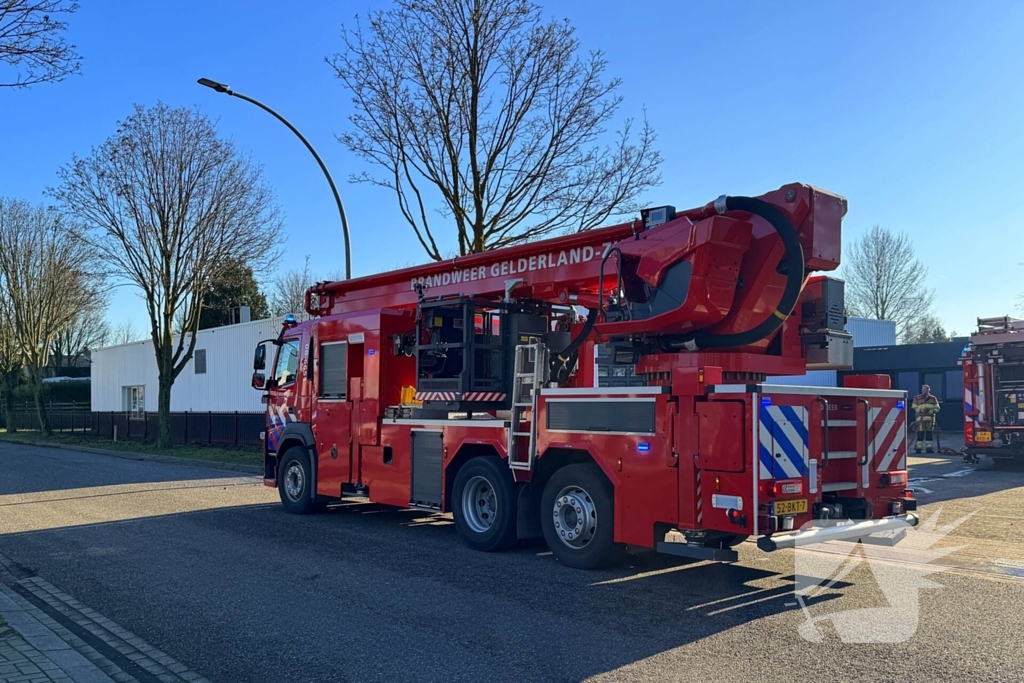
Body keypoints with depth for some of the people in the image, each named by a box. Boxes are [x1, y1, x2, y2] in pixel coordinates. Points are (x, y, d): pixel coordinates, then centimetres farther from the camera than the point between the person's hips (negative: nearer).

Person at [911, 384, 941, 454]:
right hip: (920, 418, -2)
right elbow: (914, 408, 7)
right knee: (920, 434, -6)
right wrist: (920, 410, -12)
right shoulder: (917, 398, 9)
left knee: (929, 434, 3)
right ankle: (918, 448, -3)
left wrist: (931, 411, -11)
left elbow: (937, 408, 9)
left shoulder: (933, 399, 12)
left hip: (930, 418, 2)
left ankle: (929, 448, 9)